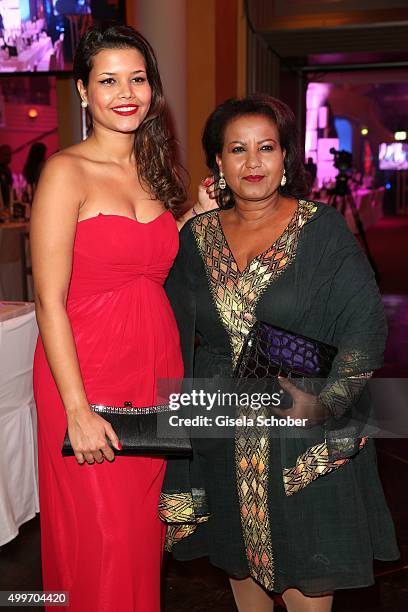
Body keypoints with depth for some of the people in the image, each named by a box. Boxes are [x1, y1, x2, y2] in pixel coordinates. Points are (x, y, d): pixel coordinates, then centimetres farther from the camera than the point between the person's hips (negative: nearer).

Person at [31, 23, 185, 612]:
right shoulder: (66, 172, -9)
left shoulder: (157, 169, 11)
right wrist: (78, 410, -17)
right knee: (100, 539, 5)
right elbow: (50, 302, -14)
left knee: (144, 529, 17)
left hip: (158, 363, 6)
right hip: (85, 370, -6)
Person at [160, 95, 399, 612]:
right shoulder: (197, 236, 2)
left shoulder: (323, 229, -7)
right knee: (239, 559, 21)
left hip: (305, 439, -3)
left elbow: (366, 324, -10)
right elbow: (177, 337, 8)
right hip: (222, 432, 3)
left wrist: (325, 402, -20)